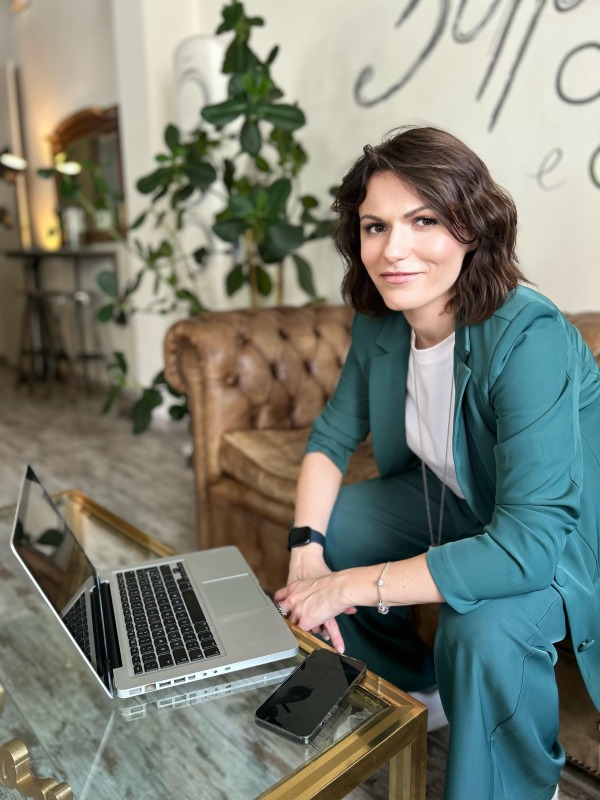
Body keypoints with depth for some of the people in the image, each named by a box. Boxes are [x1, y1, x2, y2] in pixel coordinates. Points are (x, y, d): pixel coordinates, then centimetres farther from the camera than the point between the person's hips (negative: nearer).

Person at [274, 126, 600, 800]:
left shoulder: (528, 339, -35)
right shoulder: (378, 325, -12)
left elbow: (529, 547, -39)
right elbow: (331, 439, -2)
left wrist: (353, 585, -32)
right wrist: (307, 555, -18)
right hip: (454, 503, 7)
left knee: (482, 626, -33)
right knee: (321, 526, -1)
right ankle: (407, 681, 27)